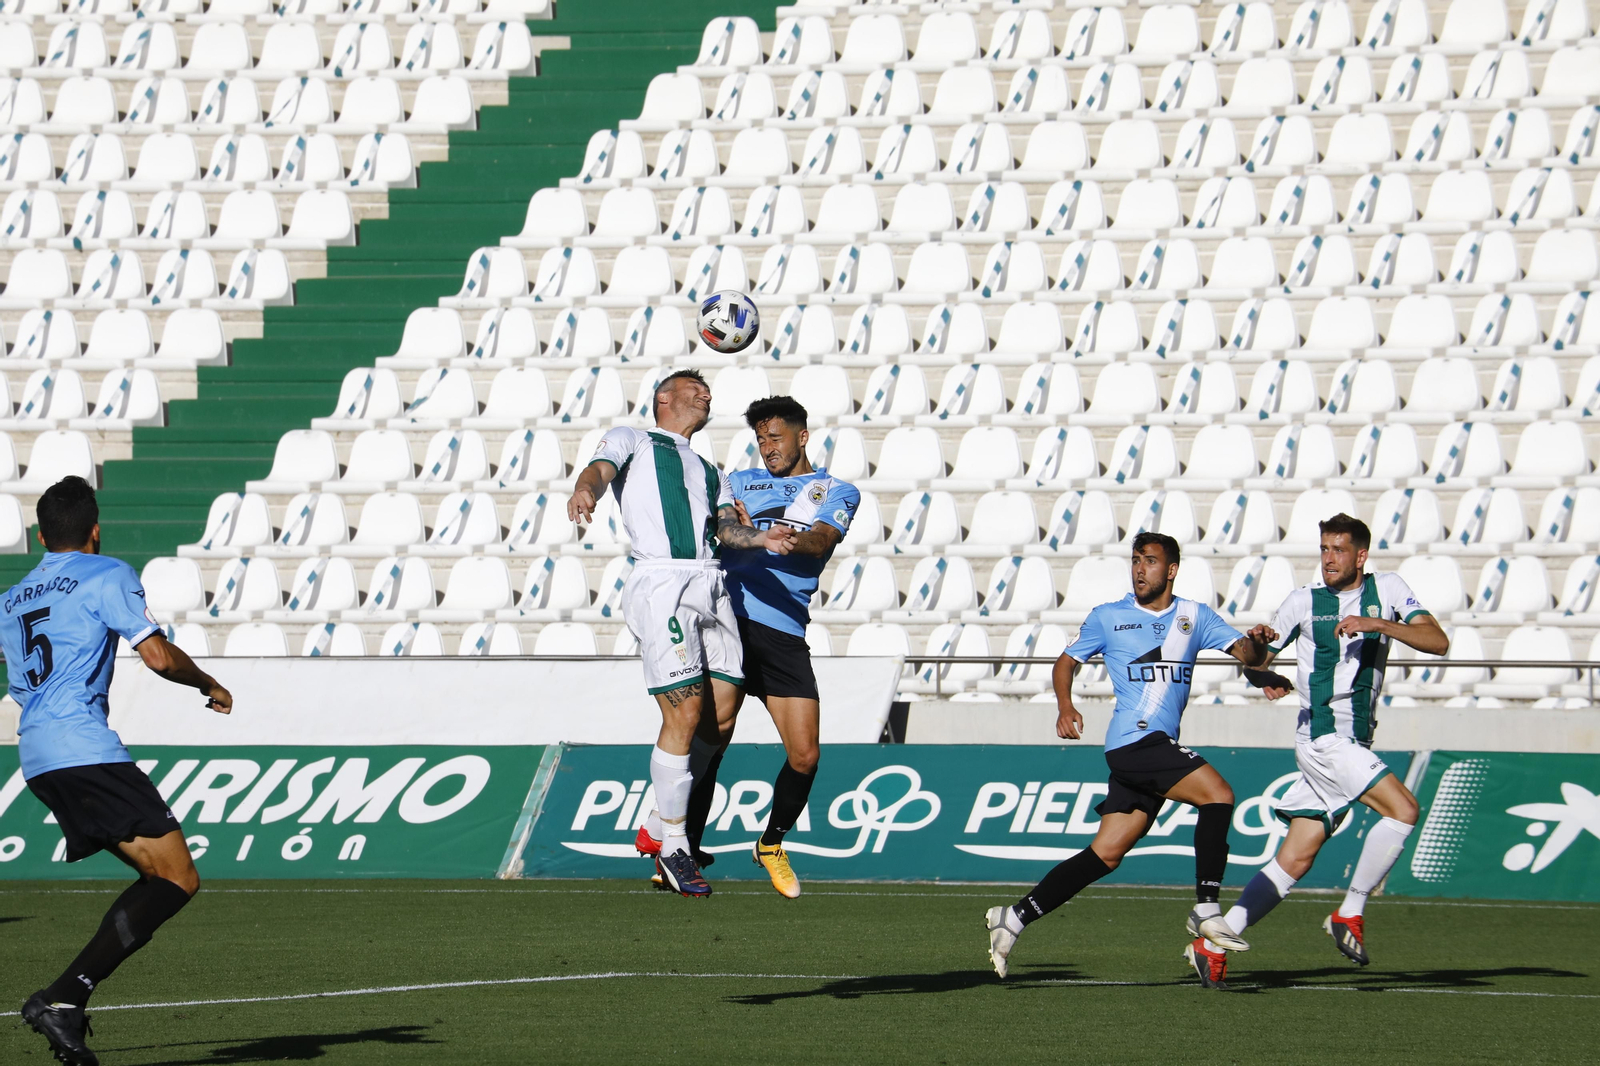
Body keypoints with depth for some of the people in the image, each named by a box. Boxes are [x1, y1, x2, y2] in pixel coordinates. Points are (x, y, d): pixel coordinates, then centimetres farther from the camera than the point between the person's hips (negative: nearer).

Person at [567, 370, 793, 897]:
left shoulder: (710, 471, 32)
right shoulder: (632, 440, 15)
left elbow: (726, 525, 17)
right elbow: (601, 469, -5)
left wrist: (759, 537, -6)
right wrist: (585, 489, -30)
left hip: (712, 586, 7)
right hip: (661, 582, -7)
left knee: (718, 719, 0)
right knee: (685, 715, -13)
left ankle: (671, 829, 15)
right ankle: (671, 848, -4)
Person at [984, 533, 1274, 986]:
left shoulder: (1195, 617, 15)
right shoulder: (1108, 617, 6)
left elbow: (1246, 653, 9)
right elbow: (1067, 661, 16)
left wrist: (1255, 645, -15)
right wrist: (1065, 707, -2)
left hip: (1159, 749, 5)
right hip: (1132, 740, -5)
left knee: (1106, 854, 4)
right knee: (1216, 793, -22)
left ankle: (1014, 918, 10)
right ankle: (1206, 911, -19)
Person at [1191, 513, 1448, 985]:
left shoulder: (1387, 589, 9)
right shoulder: (1304, 601, 5)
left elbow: (1438, 641, -4)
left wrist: (1375, 623, -16)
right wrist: (1263, 673, -11)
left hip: (1354, 744, 4)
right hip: (1323, 734, -4)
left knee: (1295, 861, 3)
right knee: (1403, 808, -21)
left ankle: (1214, 944, 7)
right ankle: (1350, 914, -10)